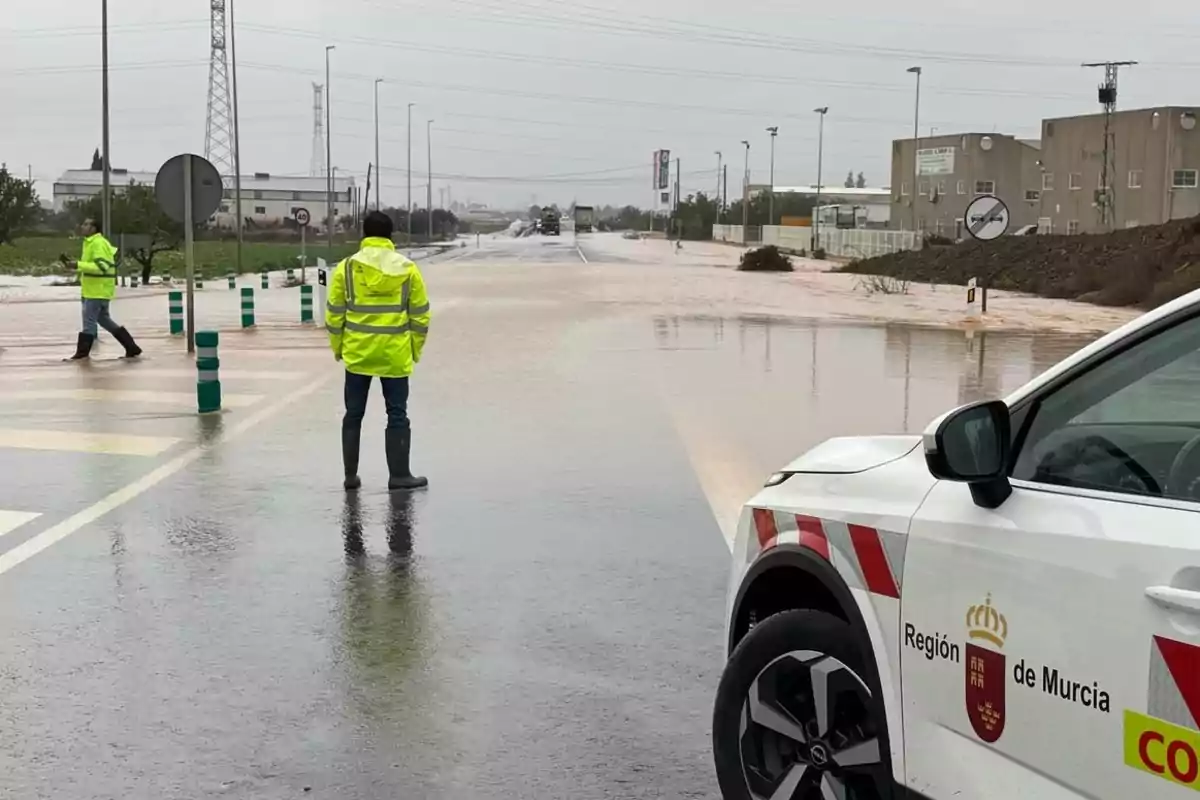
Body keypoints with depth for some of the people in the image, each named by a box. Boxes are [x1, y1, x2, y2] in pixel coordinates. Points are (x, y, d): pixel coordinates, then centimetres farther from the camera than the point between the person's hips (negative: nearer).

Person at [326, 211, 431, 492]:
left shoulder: (346, 267, -2)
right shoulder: (407, 269, -2)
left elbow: (334, 314, 1)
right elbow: (420, 315, 1)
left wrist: (338, 348, 13)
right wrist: (415, 350, 12)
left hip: (357, 354, 1)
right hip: (395, 355, -1)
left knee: (353, 414, 11)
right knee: (397, 415, 7)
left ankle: (350, 475, 14)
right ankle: (399, 475, 7)